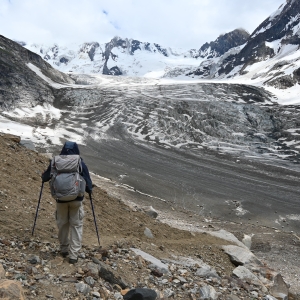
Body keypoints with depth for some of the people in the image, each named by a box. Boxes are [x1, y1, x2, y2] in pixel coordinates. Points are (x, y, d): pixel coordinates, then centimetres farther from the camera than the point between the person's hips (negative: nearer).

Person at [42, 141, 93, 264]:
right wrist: (89, 190, 20)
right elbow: (87, 180, -1)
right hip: (77, 198, -1)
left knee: (62, 223, 19)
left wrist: (43, 177, 35)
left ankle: (64, 248, 32)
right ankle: (73, 254, 5)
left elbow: (46, 176, 11)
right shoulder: (80, 163, -5)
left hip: (61, 198, 1)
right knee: (76, 225, 7)